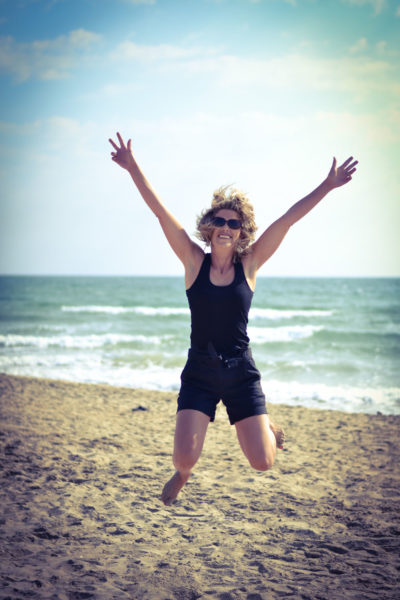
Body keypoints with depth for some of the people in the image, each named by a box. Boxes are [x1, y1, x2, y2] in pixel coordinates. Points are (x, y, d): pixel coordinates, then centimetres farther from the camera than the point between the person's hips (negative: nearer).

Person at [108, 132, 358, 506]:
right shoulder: (194, 263, -2)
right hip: (199, 374, 0)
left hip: (241, 373, 1)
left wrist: (329, 185, -7)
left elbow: (288, 219, -5)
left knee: (263, 463, -1)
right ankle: (182, 473, 28)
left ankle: (266, 426, 37)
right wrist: (133, 168, -16)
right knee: (185, 458, -13)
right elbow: (160, 211, -9)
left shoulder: (249, 264, -1)